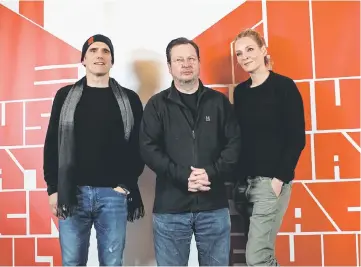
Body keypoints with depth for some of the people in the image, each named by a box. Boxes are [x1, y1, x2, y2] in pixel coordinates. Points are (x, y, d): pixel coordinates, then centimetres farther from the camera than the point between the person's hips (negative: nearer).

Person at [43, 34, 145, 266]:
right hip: (71, 193, 1)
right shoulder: (65, 96, 8)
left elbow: (139, 145, 4)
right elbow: (52, 144, 8)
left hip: (113, 194, 0)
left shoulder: (129, 99, 6)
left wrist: (127, 183, -6)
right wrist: (53, 187, 2)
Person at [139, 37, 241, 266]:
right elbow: (148, 148, -4)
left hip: (214, 206, 1)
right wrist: (182, 176, -15)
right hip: (170, 206, -1)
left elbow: (235, 143, 3)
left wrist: (212, 173, -13)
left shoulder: (219, 101, 9)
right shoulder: (157, 105, 5)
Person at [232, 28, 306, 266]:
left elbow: (297, 138, -9)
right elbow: (239, 137, 12)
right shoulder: (240, 92, 10)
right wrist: (238, 177, 3)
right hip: (246, 181, 6)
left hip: (272, 179, -5)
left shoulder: (284, 86, -6)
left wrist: (280, 178, -14)